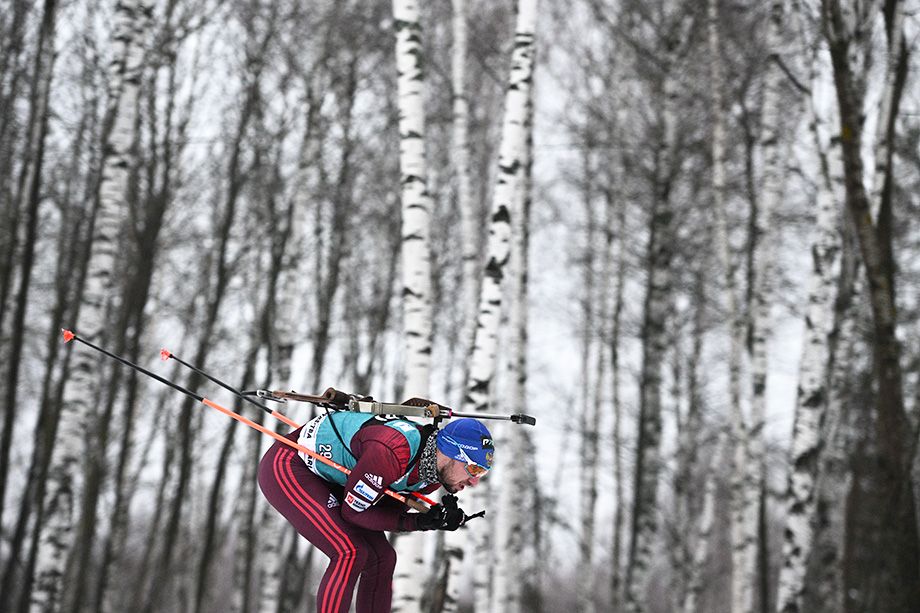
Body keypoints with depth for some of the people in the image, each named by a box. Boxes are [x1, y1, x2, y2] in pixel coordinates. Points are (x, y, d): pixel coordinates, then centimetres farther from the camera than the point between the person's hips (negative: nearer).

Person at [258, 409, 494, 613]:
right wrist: (419, 522, -28)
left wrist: (437, 515, -19)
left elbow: (387, 511, -2)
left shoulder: (437, 469, -8)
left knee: (381, 558, 2)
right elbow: (353, 511, -23)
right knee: (350, 554, -21)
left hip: (327, 480, 9)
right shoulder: (391, 453, -36)